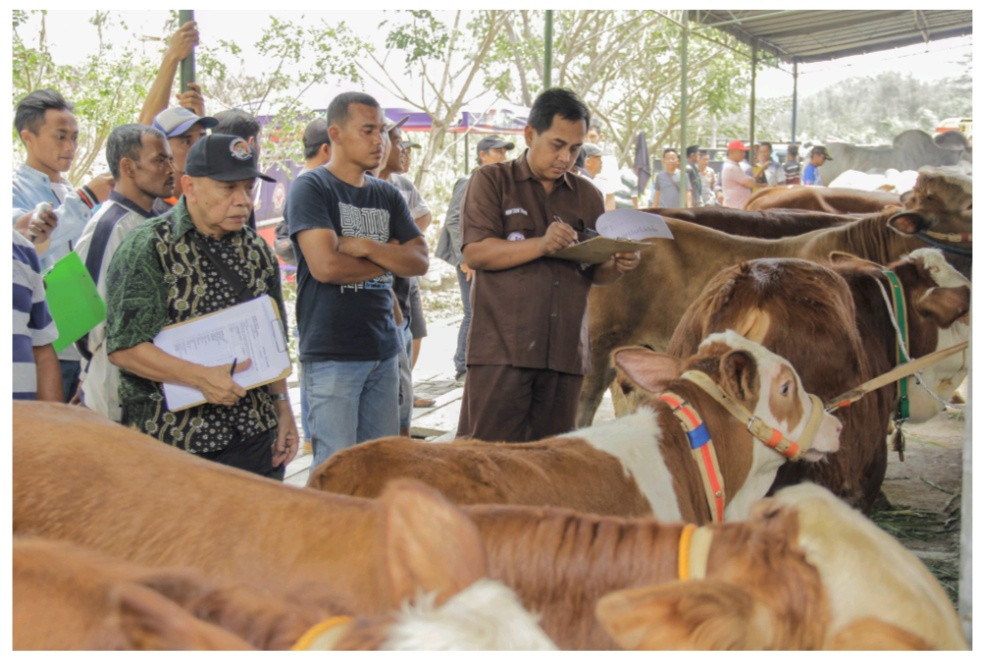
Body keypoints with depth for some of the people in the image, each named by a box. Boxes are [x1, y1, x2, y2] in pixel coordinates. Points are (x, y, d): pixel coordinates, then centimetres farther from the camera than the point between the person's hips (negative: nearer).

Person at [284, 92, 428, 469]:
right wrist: (388, 259, -3)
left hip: (383, 349, 6)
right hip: (332, 353, -6)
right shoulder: (311, 188, -5)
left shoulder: (387, 195, 14)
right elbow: (325, 265, -18)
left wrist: (366, 246, -11)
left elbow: (420, 262, 5)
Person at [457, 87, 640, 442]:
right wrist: (540, 245, -20)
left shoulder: (587, 195, 18)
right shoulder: (491, 181, 6)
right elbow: (475, 252, -7)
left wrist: (617, 267, -2)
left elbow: (595, 271, 22)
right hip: (501, 348, -4)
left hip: (564, 353, 4)